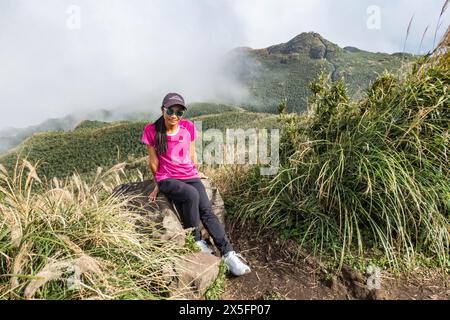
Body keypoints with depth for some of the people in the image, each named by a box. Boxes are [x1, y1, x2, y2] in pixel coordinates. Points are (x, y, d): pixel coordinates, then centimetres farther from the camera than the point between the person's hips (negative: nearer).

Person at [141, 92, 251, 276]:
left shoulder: (189, 127, -2)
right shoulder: (151, 130, -8)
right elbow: (153, 162, 1)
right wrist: (158, 184, 9)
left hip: (189, 176, 3)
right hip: (167, 179, -2)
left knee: (206, 211, -18)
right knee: (191, 194, -32)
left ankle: (228, 253, -16)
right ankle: (196, 240, -11)